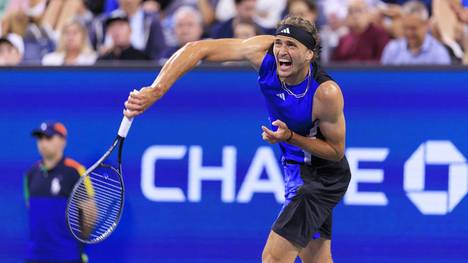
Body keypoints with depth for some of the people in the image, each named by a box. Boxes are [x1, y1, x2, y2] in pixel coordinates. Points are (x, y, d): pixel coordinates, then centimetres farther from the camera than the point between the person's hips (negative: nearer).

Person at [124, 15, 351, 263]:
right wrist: (156, 90, -34)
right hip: (295, 168, 7)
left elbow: (336, 151, -17)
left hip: (322, 175, -7)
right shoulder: (264, 51, -20)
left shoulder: (326, 92, -32)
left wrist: (290, 137, -32)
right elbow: (198, 49, -22)